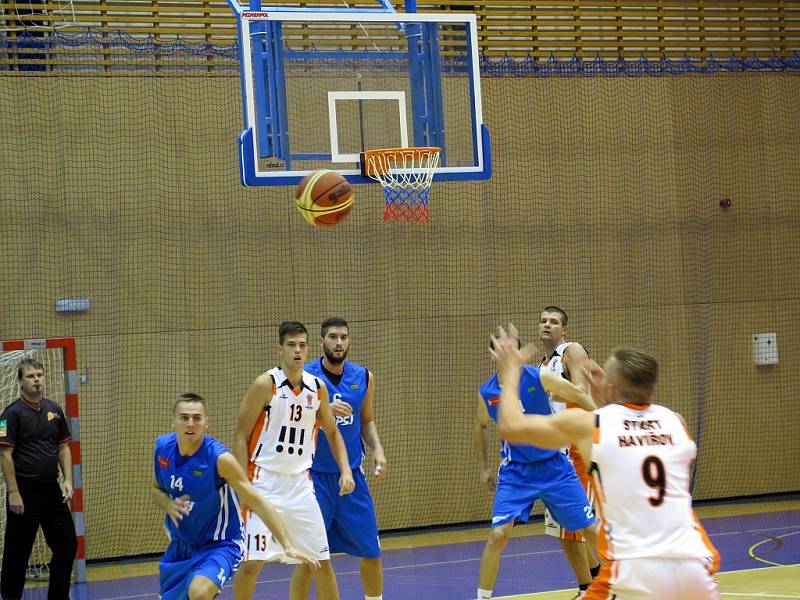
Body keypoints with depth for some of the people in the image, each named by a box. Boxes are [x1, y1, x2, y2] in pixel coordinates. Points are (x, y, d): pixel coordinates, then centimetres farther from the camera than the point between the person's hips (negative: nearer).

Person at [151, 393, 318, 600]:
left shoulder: (219, 458, -23)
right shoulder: (162, 447, -7)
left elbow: (258, 503, -22)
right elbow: (156, 490, 10)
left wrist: (288, 545, -31)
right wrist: (169, 505, -14)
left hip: (219, 545, -6)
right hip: (180, 545, 6)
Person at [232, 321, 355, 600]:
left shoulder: (318, 388, 5)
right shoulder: (266, 384, -10)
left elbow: (332, 432, 18)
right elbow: (240, 437, -9)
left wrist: (345, 470, 4)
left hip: (300, 483, 5)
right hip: (265, 483, -5)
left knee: (322, 561, 6)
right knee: (252, 562, -9)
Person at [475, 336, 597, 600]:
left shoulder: (539, 377, -12)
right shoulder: (486, 392, -3)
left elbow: (579, 396, -3)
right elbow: (481, 427, 17)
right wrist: (484, 466, 18)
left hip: (554, 466, -1)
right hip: (515, 472, 1)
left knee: (592, 529, -1)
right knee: (498, 535, -13)